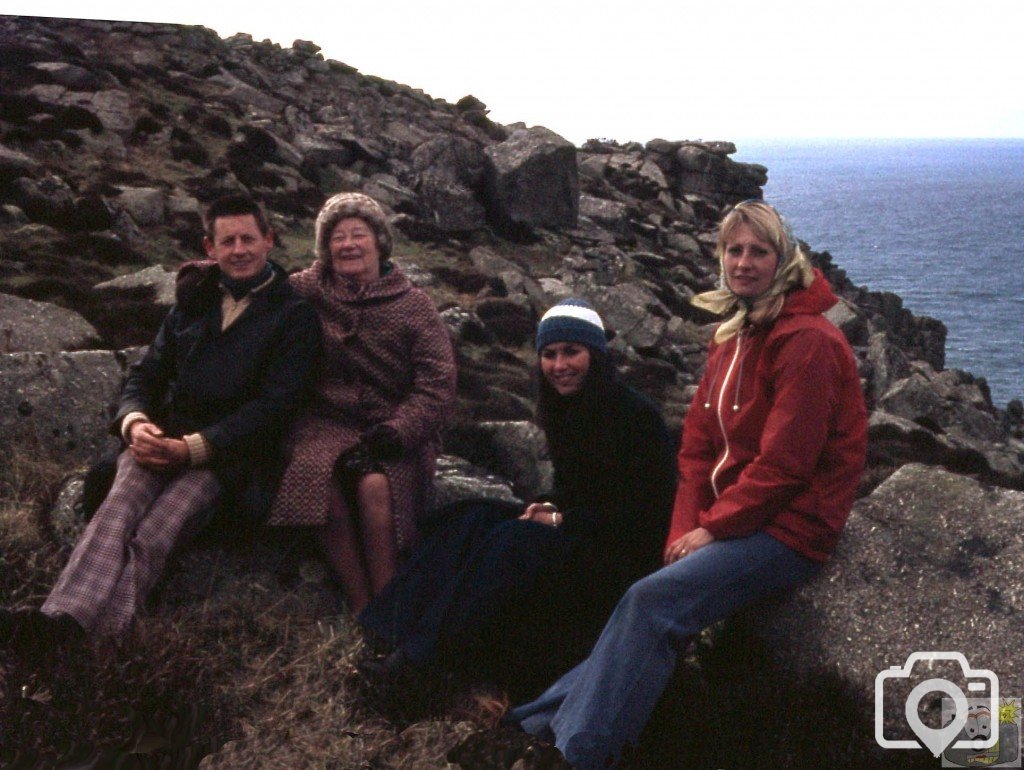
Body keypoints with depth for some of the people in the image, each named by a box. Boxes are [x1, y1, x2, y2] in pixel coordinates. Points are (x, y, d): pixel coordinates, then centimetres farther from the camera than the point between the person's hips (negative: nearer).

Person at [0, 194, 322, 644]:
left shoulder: (295, 316, 4)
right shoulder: (195, 300, 21)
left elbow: (274, 405, -6)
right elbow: (146, 373, 19)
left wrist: (191, 448, -16)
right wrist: (134, 421, -6)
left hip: (228, 454, -4)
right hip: (162, 438, 4)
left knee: (153, 537, -30)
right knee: (118, 509, -28)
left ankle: (93, 641, -47)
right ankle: (62, 621, -48)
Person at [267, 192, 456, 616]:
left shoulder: (413, 305, 5)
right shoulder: (306, 292, 11)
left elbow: (437, 384, -4)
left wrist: (391, 434, -16)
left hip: (393, 428, -1)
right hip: (329, 422, 1)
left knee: (375, 484, -35)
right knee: (317, 472, -34)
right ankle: (361, 608, -27)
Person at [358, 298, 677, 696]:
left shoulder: (635, 414, -14)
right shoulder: (566, 411, 10)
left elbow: (642, 511, -17)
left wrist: (561, 520, -18)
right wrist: (549, 506, -4)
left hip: (625, 552, -8)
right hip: (577, 534, 8)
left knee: (514, 541, -31)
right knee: (475, 517, -13)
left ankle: (422, 659, -33)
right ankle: (410, 644, -24)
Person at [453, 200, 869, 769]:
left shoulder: (807, 341, -14)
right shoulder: (733, 339, 15)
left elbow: (785, 462, -19)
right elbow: (698, 446, 10)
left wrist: (714, 526, -14)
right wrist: (687, 529, -2)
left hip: (790, 528, -8)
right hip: (733, 522, 8)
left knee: (654, 601, -23)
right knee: (647, 604, -8)